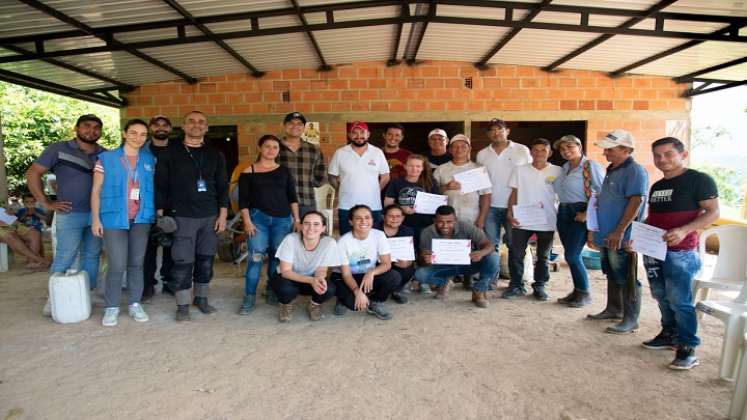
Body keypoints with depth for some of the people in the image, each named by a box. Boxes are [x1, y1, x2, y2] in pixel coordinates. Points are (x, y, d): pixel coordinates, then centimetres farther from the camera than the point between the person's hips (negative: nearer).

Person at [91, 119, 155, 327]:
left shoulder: (150, 159, 9)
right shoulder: (106, 158, 2)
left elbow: (155, 188, 10)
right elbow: (96, 191, 1)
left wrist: (157, 212, -1)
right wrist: (95, 218, -5)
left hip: (141, 218, 3)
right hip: (114, 218, -2)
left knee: (136, 263, 8)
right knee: (117, 265, -5)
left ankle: (135, 303, 19)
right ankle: (112, 307, 10)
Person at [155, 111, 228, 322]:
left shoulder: (215, 155, 10)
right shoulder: (169, 153, 4)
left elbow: (223, 187, 10)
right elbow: (160, 186, 4)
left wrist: (222, 214, 2)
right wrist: (160, 214, -2)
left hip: (210, 217, 3)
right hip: (182, 217, -2)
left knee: (206, 260, 8)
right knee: (183, 262, -2)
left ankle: (201, 298, 24)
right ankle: (182, 305, 10)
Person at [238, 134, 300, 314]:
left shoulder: (284, 171, 10)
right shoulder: (248, 172, 3)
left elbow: (292, 196, 11)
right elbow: (243, 200, 1)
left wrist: (297, 219, 5)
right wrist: (247, 221, -8)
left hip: (283, 219, 3)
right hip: (258, 218, -2)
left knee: (278, 257, 6)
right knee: (256, 257, -8)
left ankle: (272, 291, 22)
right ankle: (249, 298, 0)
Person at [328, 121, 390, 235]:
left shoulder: (378, 152, 3)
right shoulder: (340, 153, 1)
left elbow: (385, 177, 9)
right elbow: (332, 177, 7)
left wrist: (374, 192, 4)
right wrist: (346, 191, 3)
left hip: (373, 208, 1)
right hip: (346, 208, 0)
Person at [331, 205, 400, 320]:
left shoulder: (379, 235, -15)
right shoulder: (343, 242, -21)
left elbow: (387, 264, -15)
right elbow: (346, 274, -19)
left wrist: (371, 273, -35)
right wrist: (357, 291, -38)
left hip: (368, 276, 3)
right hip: (344, 277, -3)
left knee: (394, 277, -25)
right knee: (354, 303, -32)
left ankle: (375, 303, 1)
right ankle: (345, 300, 7)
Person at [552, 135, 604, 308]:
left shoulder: (592, 166, -10)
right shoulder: (564, 168, 13)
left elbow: (602, 193, -17)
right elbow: (557, 188, 21)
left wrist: (588, 213, -18)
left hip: (580, 214, -7)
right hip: (563, 212, 7)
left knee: (572, 255, -7)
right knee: (570, 255, 11)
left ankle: (584, 293, 11)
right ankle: (577, 290, 24)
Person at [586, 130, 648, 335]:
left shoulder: (635, 171, -15)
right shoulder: (612, 170, 14)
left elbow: (635, 203, -22)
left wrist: (619, 232, -24)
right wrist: (597, 231, 21)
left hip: (621, 238, -9)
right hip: (606, 235, 9)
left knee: (626, 279, 0)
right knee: (612, 275, 19)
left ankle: (630, 320, 9)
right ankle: (613, 309, 32)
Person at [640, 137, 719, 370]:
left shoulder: (698, 180, -5)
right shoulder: (656, 186, 16)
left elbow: (713, 212, -10)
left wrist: (684, 230, -24)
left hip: (681, 252, -7)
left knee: (679, 301, -5)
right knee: (661, 296, 15)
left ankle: (687, 348, 6)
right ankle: (669, 335, 30)